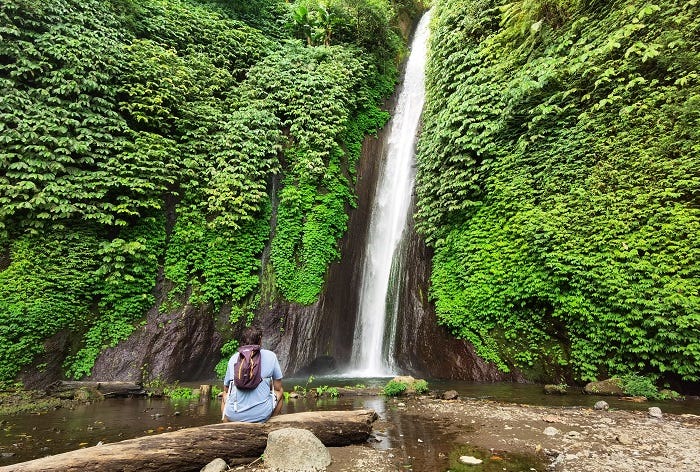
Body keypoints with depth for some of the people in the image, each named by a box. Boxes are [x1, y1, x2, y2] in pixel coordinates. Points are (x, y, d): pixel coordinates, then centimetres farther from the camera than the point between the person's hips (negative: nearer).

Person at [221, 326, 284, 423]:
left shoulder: (233, 358, 9)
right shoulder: (271, 356, 4)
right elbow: (278, 388, 11)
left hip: (234, 416, 2)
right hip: (261, 415, -2)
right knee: (279, 392, 29)